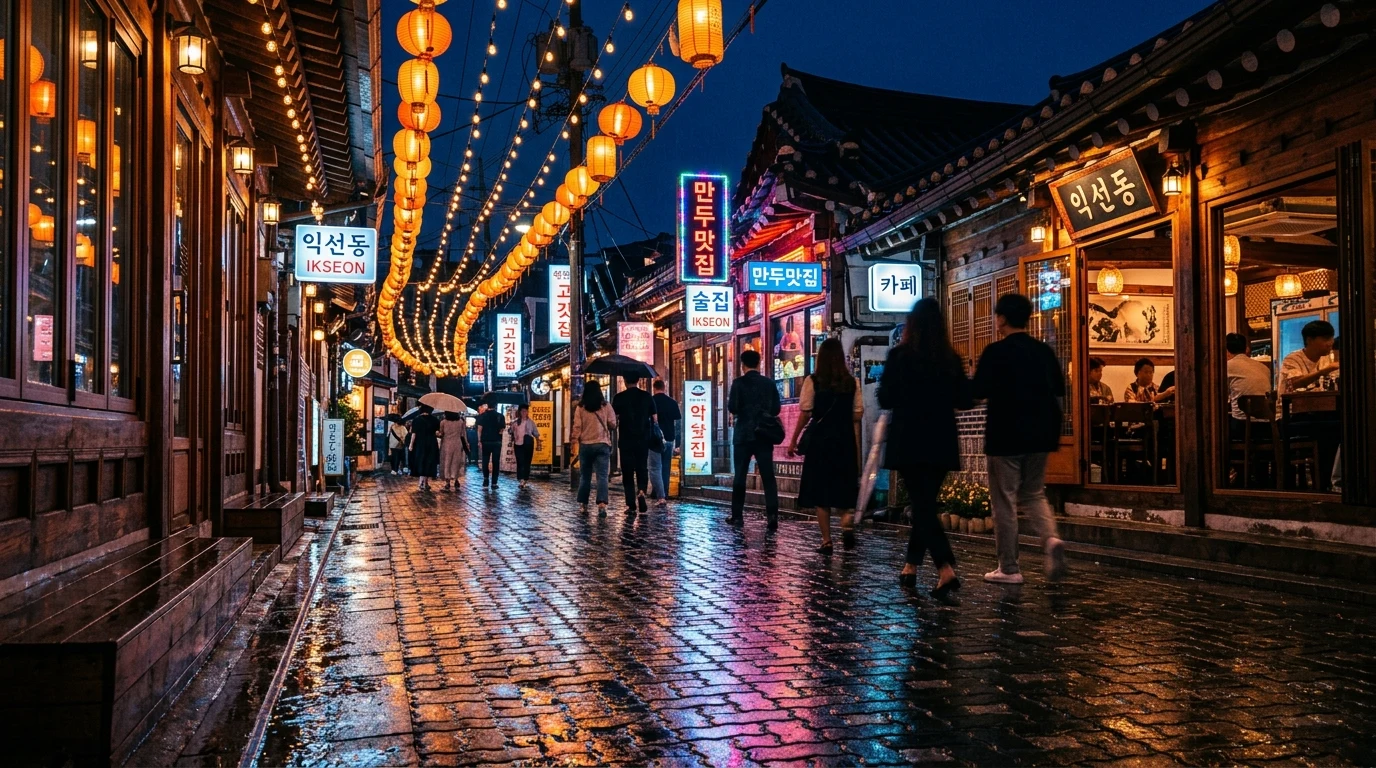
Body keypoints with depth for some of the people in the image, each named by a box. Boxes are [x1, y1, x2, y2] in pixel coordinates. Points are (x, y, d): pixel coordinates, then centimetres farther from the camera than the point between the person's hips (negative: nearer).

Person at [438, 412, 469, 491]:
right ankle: (454, 482, 8)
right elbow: (463, 435, 2)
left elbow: (441, 435, -3)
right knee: (456, 463, 10)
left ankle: (447, 483, 6)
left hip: (446, 445, -1)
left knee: (446, 463, 7)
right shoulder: (461, 422, -1)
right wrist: (466, 445, 9)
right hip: (458, 445, 1)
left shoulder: (443, 422, -7)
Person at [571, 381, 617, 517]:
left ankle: (583, 505, 16)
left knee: (585, 476, 13)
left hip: (585, 445, 1)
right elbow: (613, 425, -1)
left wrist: (574, 438, 12)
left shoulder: (580, 408, -1)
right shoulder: (606, 406, -2)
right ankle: (602, 504, -20)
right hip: (602, 444, -1)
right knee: (602, 476, -5)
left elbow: (577, 427, -2)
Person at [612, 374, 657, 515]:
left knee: (628, 471, 5)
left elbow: (614, 420, -5)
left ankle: (631, 505, 3)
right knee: (642, 468, 13)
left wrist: (615, 438, 9)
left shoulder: (619, 397, -4)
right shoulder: (647, 396, 1)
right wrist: (649, 432, 17)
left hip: (626, 440, -1)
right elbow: (654, 418, 3)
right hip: (643, 439, 1)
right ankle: (641, 491, -12)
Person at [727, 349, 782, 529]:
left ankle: (737, 515, 10)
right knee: (768, 476, -1)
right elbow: (776, 409, 5)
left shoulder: (739, 383, -5)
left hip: (744, 435, -2)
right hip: (764, 435, 2)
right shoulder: (769, 383, 4)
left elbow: (732, 408, -12)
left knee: (740, 476, 7)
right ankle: (772, 514, -13)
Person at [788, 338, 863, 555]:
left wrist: (793, 440, 1)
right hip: (845, 439, 2)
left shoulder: (813, 381, -4)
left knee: (820, 488, 6)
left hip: (820, 439, -2)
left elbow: (805, 413, -6)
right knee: (844, 486, 15)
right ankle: (847, 523, -11)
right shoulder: (852, 382, 2)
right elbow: (857, 415, 2)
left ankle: (826, 541, 5)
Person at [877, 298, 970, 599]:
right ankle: (911, 565, 25)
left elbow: (885, 399, -7)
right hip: (941, 443, 4)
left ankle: (946, 569, -20)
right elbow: (964, 400, 6)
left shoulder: (900, 355, -9)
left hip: (910, 442, -4)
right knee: (925, 503, 17)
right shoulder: (951, 359, 2)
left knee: (922, 505, -4)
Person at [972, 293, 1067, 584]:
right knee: (1034, 494, 18)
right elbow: (1059, 392, 11)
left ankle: (1009, 568, 6)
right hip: (1040, 436, 6)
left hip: (1005, 437, -5)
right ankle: (1051, 538, -8)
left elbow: (977, 392, -14)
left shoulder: (996, 352, -11)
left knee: (1004, 501, 3)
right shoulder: (1044, 351, 7)